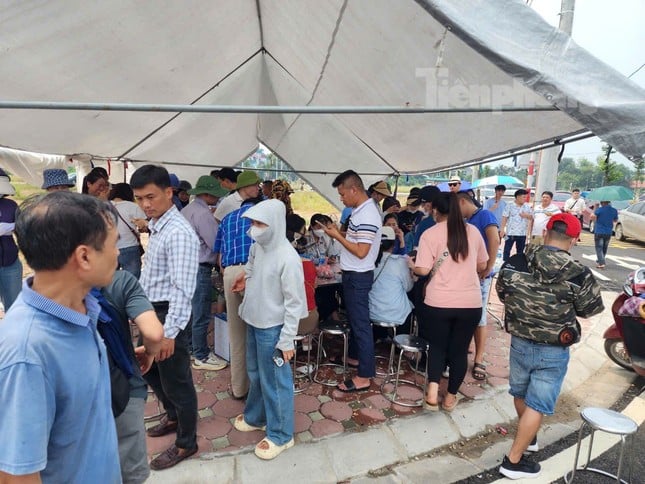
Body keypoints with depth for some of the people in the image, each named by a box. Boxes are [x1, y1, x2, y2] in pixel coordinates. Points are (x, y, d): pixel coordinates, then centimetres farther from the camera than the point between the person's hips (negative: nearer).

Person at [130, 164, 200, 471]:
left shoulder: (178, 233, -23)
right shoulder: (156, 227, 8)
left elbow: (182, 288, -26)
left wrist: (169, 332, -26)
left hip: (169, 315, -10)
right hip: (151, 311, 10)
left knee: (176, 381, 7)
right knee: (149, 370, 25)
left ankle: (186, 443, 29)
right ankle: (173, 417, 49)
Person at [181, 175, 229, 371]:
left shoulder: (187, 209, 12)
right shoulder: (203, 213, -19)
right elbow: (217, 244, -19)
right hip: (200, 268, -10)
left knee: (191, 311, 20)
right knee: (201, 315, 1)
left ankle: (191, 347, 35)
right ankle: (201, 357, 12)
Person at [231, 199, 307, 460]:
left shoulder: (288, 259, -25)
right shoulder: (258, 246, -2)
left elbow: (295, 303, -20)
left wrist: (286, 340, -18)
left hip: (272, 328, -8)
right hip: (253, 322, 8)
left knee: (274, 381, 7)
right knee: (255, 375, 25)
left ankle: (280, 435, 27)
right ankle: (255, 416, 47)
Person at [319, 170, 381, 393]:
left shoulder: (367, 215, -22)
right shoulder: (361, 210, 9)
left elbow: (361, 252, -25)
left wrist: (337, 236, -17)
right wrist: (338, 231, 4)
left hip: (358, 276, -10)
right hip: (353, 274, 10)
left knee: (361, 322, -2)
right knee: (354, 318, 22)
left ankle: (365, 375, 9)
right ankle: (355, 355, 40)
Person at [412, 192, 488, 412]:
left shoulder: (430, 234, -7)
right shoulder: (473, 231, 5)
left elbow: (423, 270, -11)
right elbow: (482, 266, 13)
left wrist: (411, 264, 9)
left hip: (438, 302, -2)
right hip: (471, 303, 3)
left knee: (438, 346, 18)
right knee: (459, 349, 16)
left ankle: (432, 392, 4)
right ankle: (450, 397, 28)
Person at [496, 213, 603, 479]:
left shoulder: (515, 263, -13)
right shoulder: (579, 275, -21)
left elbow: (502, 293, 3)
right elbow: (591, 309, -4)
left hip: (519, 342, 4)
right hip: (554, 351, -3)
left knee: (520, 394, 25)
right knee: (536, 405, 10)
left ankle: (528, 436, 49)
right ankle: (513, 460, 19)